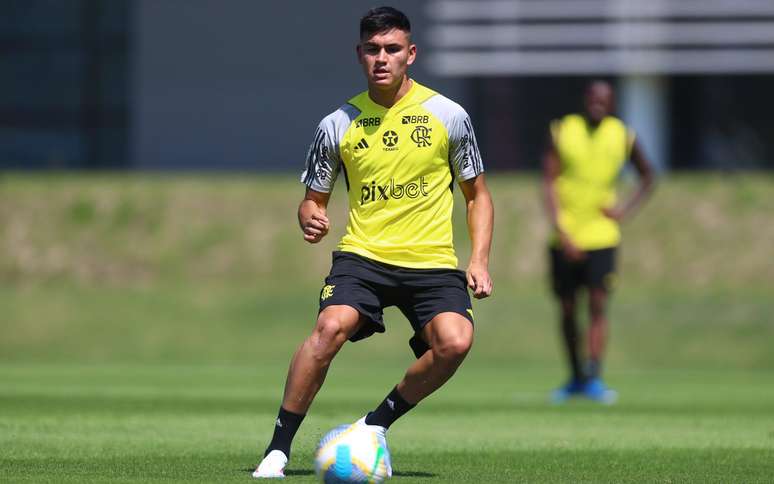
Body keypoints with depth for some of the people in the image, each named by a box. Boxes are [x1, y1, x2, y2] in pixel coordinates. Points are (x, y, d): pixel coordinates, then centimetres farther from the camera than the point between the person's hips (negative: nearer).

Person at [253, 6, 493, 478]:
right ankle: (279, 447, -18)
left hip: (432, 260, 0)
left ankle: (379, 422, -1)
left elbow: (477, 194, 12)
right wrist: (311, 219, -10)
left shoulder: (448, 116, 2)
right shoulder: (337, 125, 4)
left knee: (455, 342, -26)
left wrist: (479, 261, 0)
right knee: (332, 325, -29)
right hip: (363, 254, 0)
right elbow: (314, 198, 15)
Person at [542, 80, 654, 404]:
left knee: (598, 305, -13)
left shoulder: (623, 137, 1)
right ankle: (576, 379, 22)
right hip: (565, 238, 1)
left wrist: (626, 210, 0)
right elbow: (549, 182, -6)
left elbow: (647, 177, 16)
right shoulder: (562, 132, -2)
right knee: (567, 309, 8)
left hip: (601, 235, -1)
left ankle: (594, 378, -15)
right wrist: (560, 231, -16)